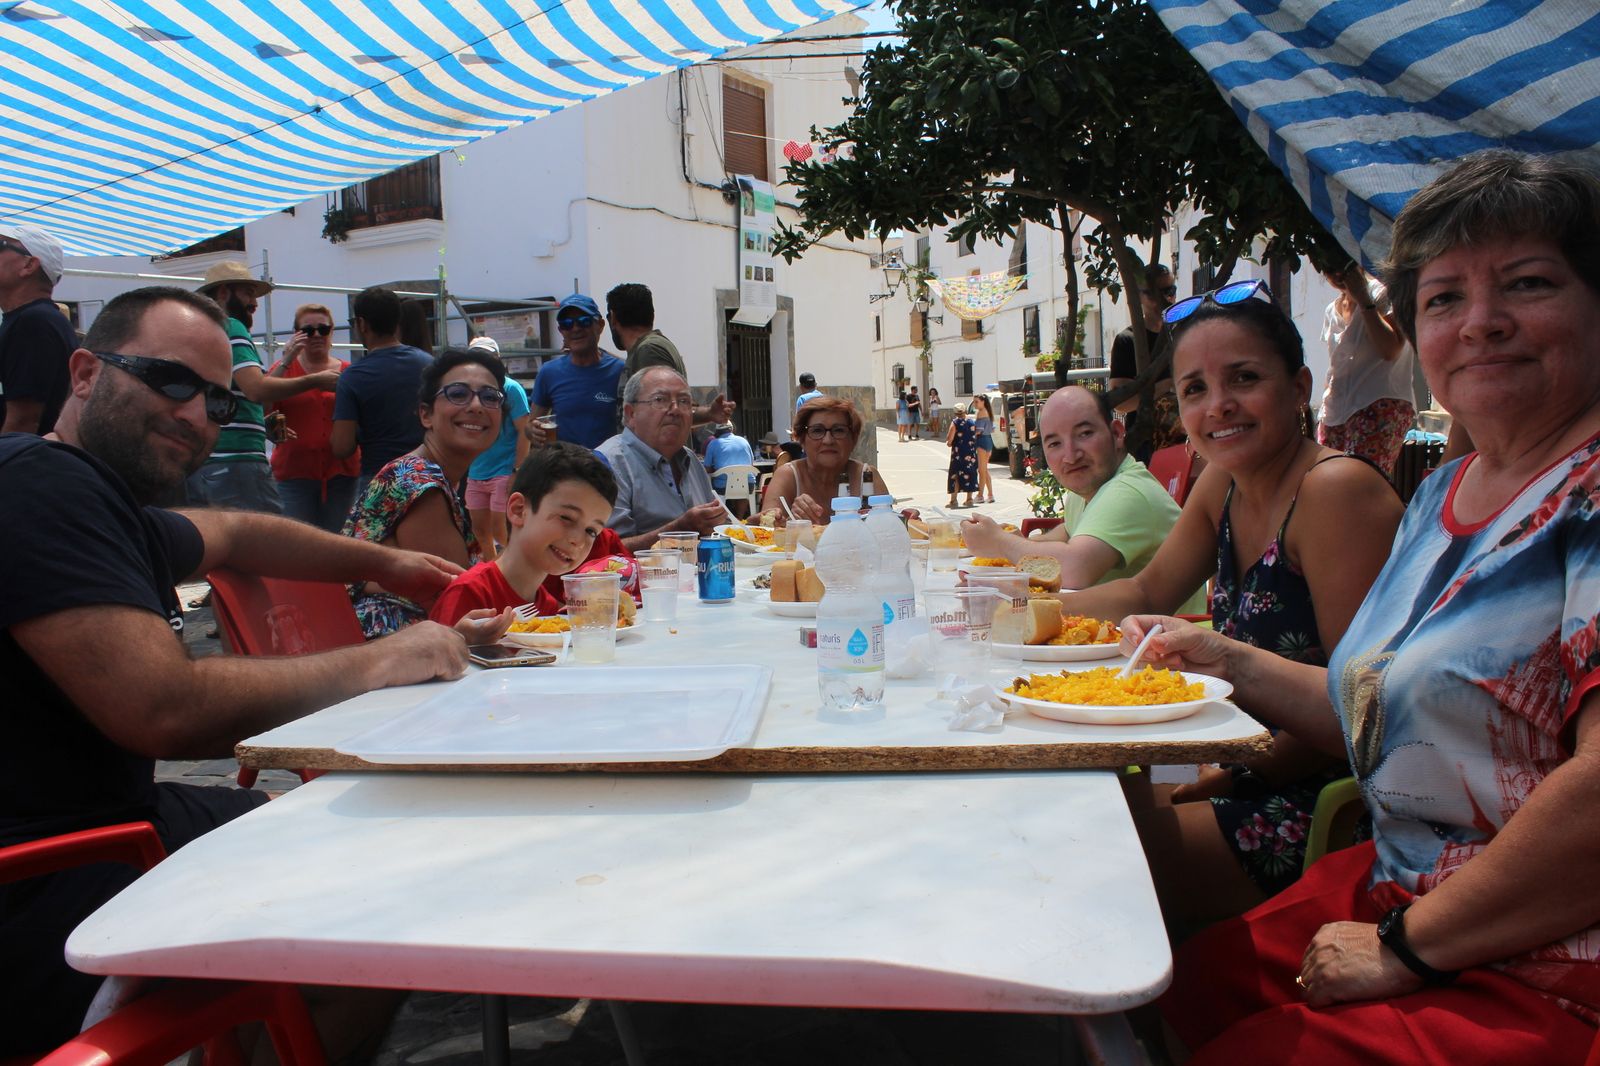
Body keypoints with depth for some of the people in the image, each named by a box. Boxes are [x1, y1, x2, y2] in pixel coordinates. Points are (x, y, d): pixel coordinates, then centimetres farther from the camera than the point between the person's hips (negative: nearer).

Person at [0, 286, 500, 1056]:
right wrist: (380, 663, -19)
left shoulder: (108, 504, 10)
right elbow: (166, 712, -29)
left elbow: (233, 533, 32)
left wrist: (382, 563, 27)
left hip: (110, 816, 10)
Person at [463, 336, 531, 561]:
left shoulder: (511, 388, -6)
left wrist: (517, 472, -15)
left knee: (499, 530, -7)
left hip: (504, 473, -6)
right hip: (475, 473, 6)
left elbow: (523, 431, -9)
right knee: (479, 530, 9)